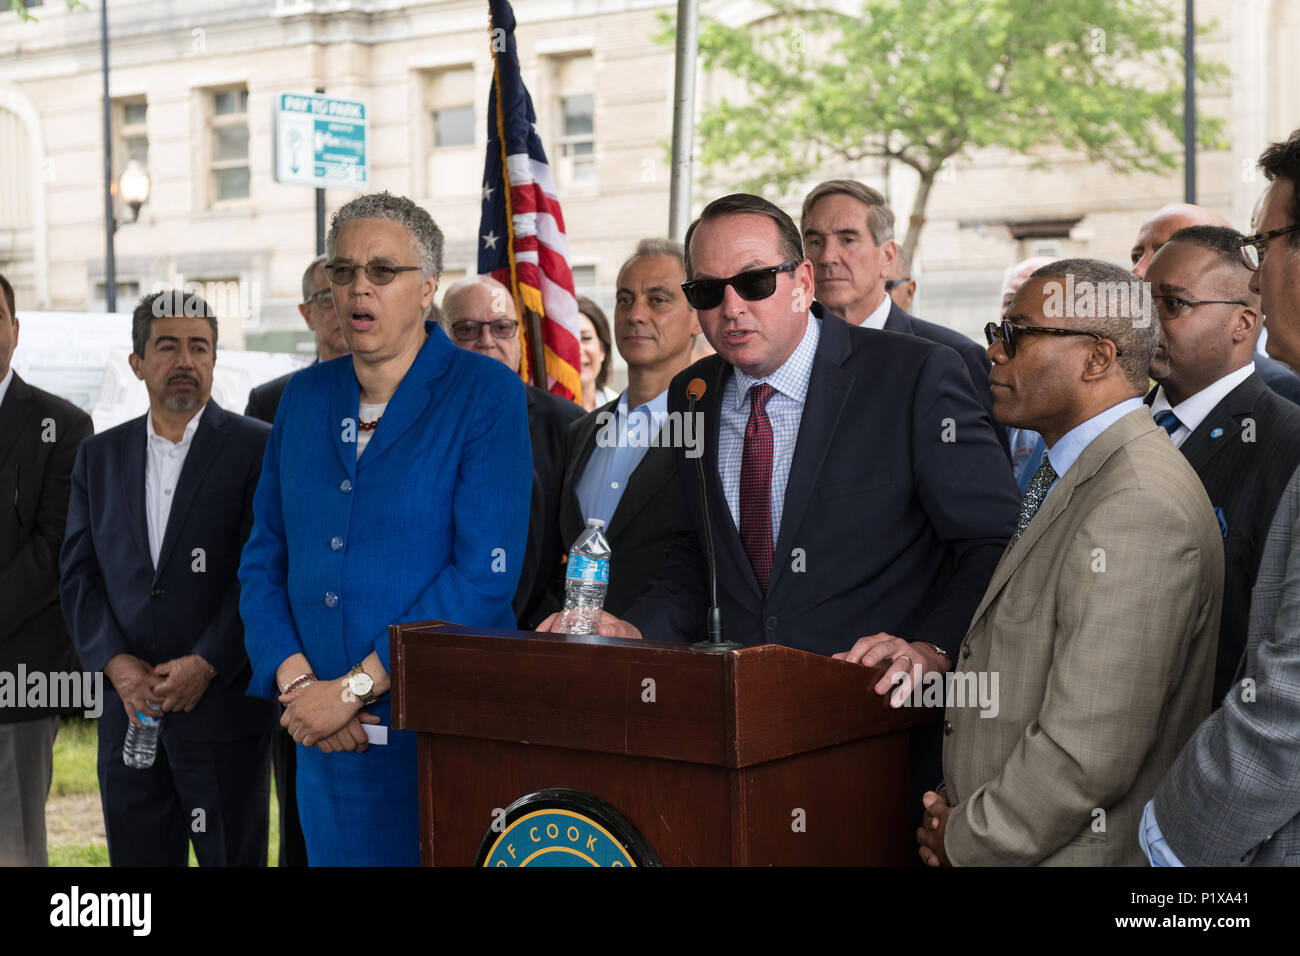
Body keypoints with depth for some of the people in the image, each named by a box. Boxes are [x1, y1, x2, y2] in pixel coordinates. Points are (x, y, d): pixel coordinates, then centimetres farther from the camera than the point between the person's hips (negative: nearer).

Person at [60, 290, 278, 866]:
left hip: (224, 704, -4)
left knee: (232, 855, 2)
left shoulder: (258, 448, -2)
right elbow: (79, 571, 7)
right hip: (128, 709, 4)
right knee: (136, 856, 10)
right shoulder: (101, 456, 12)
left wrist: (206, 665, -14)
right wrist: (116, 664, -7)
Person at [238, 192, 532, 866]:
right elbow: (263, 560, 10)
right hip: (326, 739, 5)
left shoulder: (486, 394, -7)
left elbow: (486, 573, -15)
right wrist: (296, 681, -7)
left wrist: (355, 687, -16)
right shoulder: (304, 398, 10)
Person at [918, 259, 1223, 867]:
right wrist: (958, 812, 1)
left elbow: (1086, 753, -26)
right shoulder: (1069, 479, 9)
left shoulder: (1136, 509, -23)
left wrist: (966, 841, -13)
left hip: (1082, 851, -8)